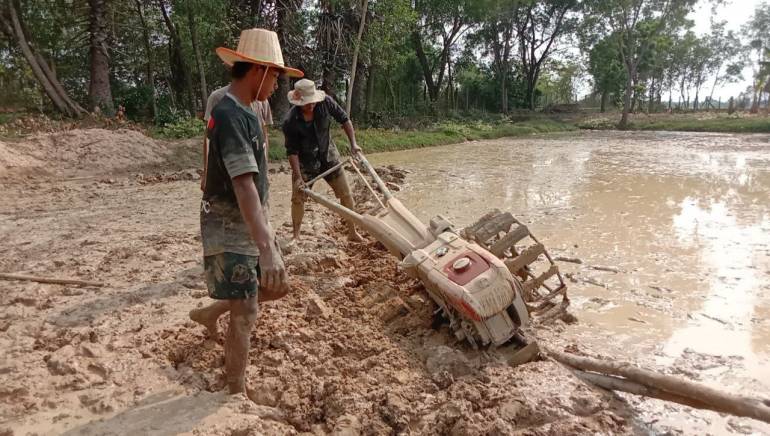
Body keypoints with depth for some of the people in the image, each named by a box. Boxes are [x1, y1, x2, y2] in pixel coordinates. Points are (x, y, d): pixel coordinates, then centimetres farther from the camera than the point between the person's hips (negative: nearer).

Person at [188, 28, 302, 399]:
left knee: (275, 288, 18)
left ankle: (209, 313, 38)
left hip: (249, 223, 9)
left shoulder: (243, 112, 9)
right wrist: (266, 247, -36)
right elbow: (243, 185, -31)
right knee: (245, 316, 0)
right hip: (230, 230, -9)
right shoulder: (230, 115, -22)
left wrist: (265, 234, 24)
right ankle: (237, 395, 17)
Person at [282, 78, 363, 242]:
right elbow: (292, 151, -19)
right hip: (305, 162, -2)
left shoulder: (325, 102, -19)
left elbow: (344, 119, -5)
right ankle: (296, 236, 18)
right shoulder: (290, 121, -25)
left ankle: (352, 232, 20)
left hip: (329, 156, 3)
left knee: (346, 194, 5)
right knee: (298, 198, -1)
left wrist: (353, 144, -11)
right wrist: (298, 177, -23)